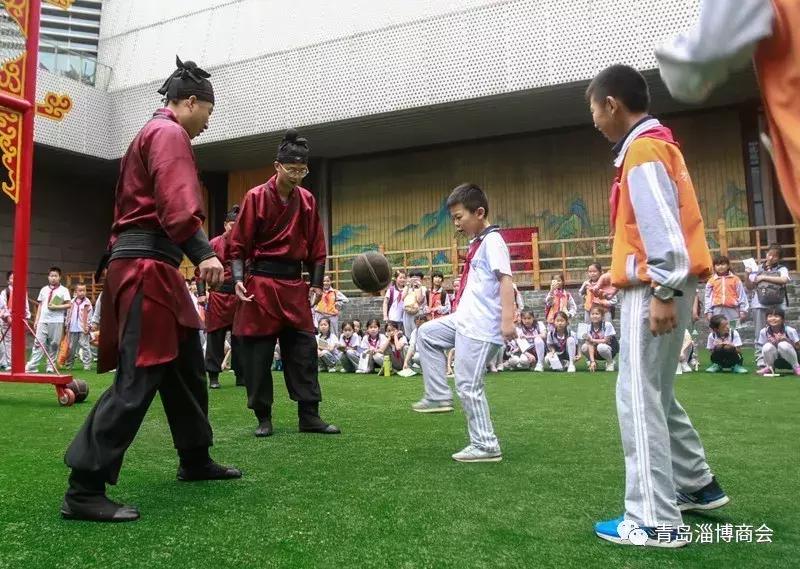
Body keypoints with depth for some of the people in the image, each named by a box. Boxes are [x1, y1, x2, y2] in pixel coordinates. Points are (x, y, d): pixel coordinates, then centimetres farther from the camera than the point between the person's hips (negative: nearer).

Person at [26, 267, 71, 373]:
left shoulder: (64, 290, 3)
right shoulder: (44, 289, 13)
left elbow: (68, 305, -2)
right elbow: (40, 306, 15)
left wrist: (57, 307, -15)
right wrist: (36, 320, 10)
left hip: (57, 321, -3)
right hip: (43, 320, 3)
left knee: (54, 344, 1)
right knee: (38, 343, -3)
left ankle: (51, 366, 8)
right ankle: (32, 366, -4)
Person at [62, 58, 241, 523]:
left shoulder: (156, 133, 27)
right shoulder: (170, 133, -6)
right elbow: (176, 201, -23)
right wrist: (203, 252, -33)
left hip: (153, 266, 11)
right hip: (148, 265, -11)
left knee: (187, 365, 16)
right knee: (138, 378, -12)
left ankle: (196, 460, 27)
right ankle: (84, 489, -8)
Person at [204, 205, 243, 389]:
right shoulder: (214, 243, 0)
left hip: (240, 295, 2)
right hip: (218, 294, -2)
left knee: (239, 336, 8)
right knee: (215, 336, 3)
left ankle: (241, 375, 18)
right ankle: (213, 376, 13)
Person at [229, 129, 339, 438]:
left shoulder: (307, 200, 6)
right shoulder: (256, 197, -6)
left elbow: (316, 247, 10)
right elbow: (239, 244, -5)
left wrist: (316, 283, 4)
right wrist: (238, 279, -16)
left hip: (294, 285, 4)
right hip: (261, 284, -4)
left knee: (304, 349, 4)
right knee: (257, 352, 2)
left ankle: (309, 415, 13)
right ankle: (263, 417, 15)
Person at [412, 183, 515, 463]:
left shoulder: (492, 240, -12)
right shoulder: (477, 242, 17)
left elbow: (505, 279, -22)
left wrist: (508, 319, -31)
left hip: (481, 327, -10)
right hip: (464, 320, 10)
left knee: (469, 386, -5)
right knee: (426, 334, 17)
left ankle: (486, 446, 8)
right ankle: (439, 396, 18)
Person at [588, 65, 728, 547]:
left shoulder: (642, 148, -11)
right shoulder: (656, 145, 20)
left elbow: (663, 223, -20)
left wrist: (663, 290, -23)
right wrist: (621, 271, 20)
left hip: (655, 290, -10)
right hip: (661, 284, 10)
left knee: (639, 399, -7)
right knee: (656, 394, 18)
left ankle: (655, 520, -1)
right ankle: (697, 485, 31)